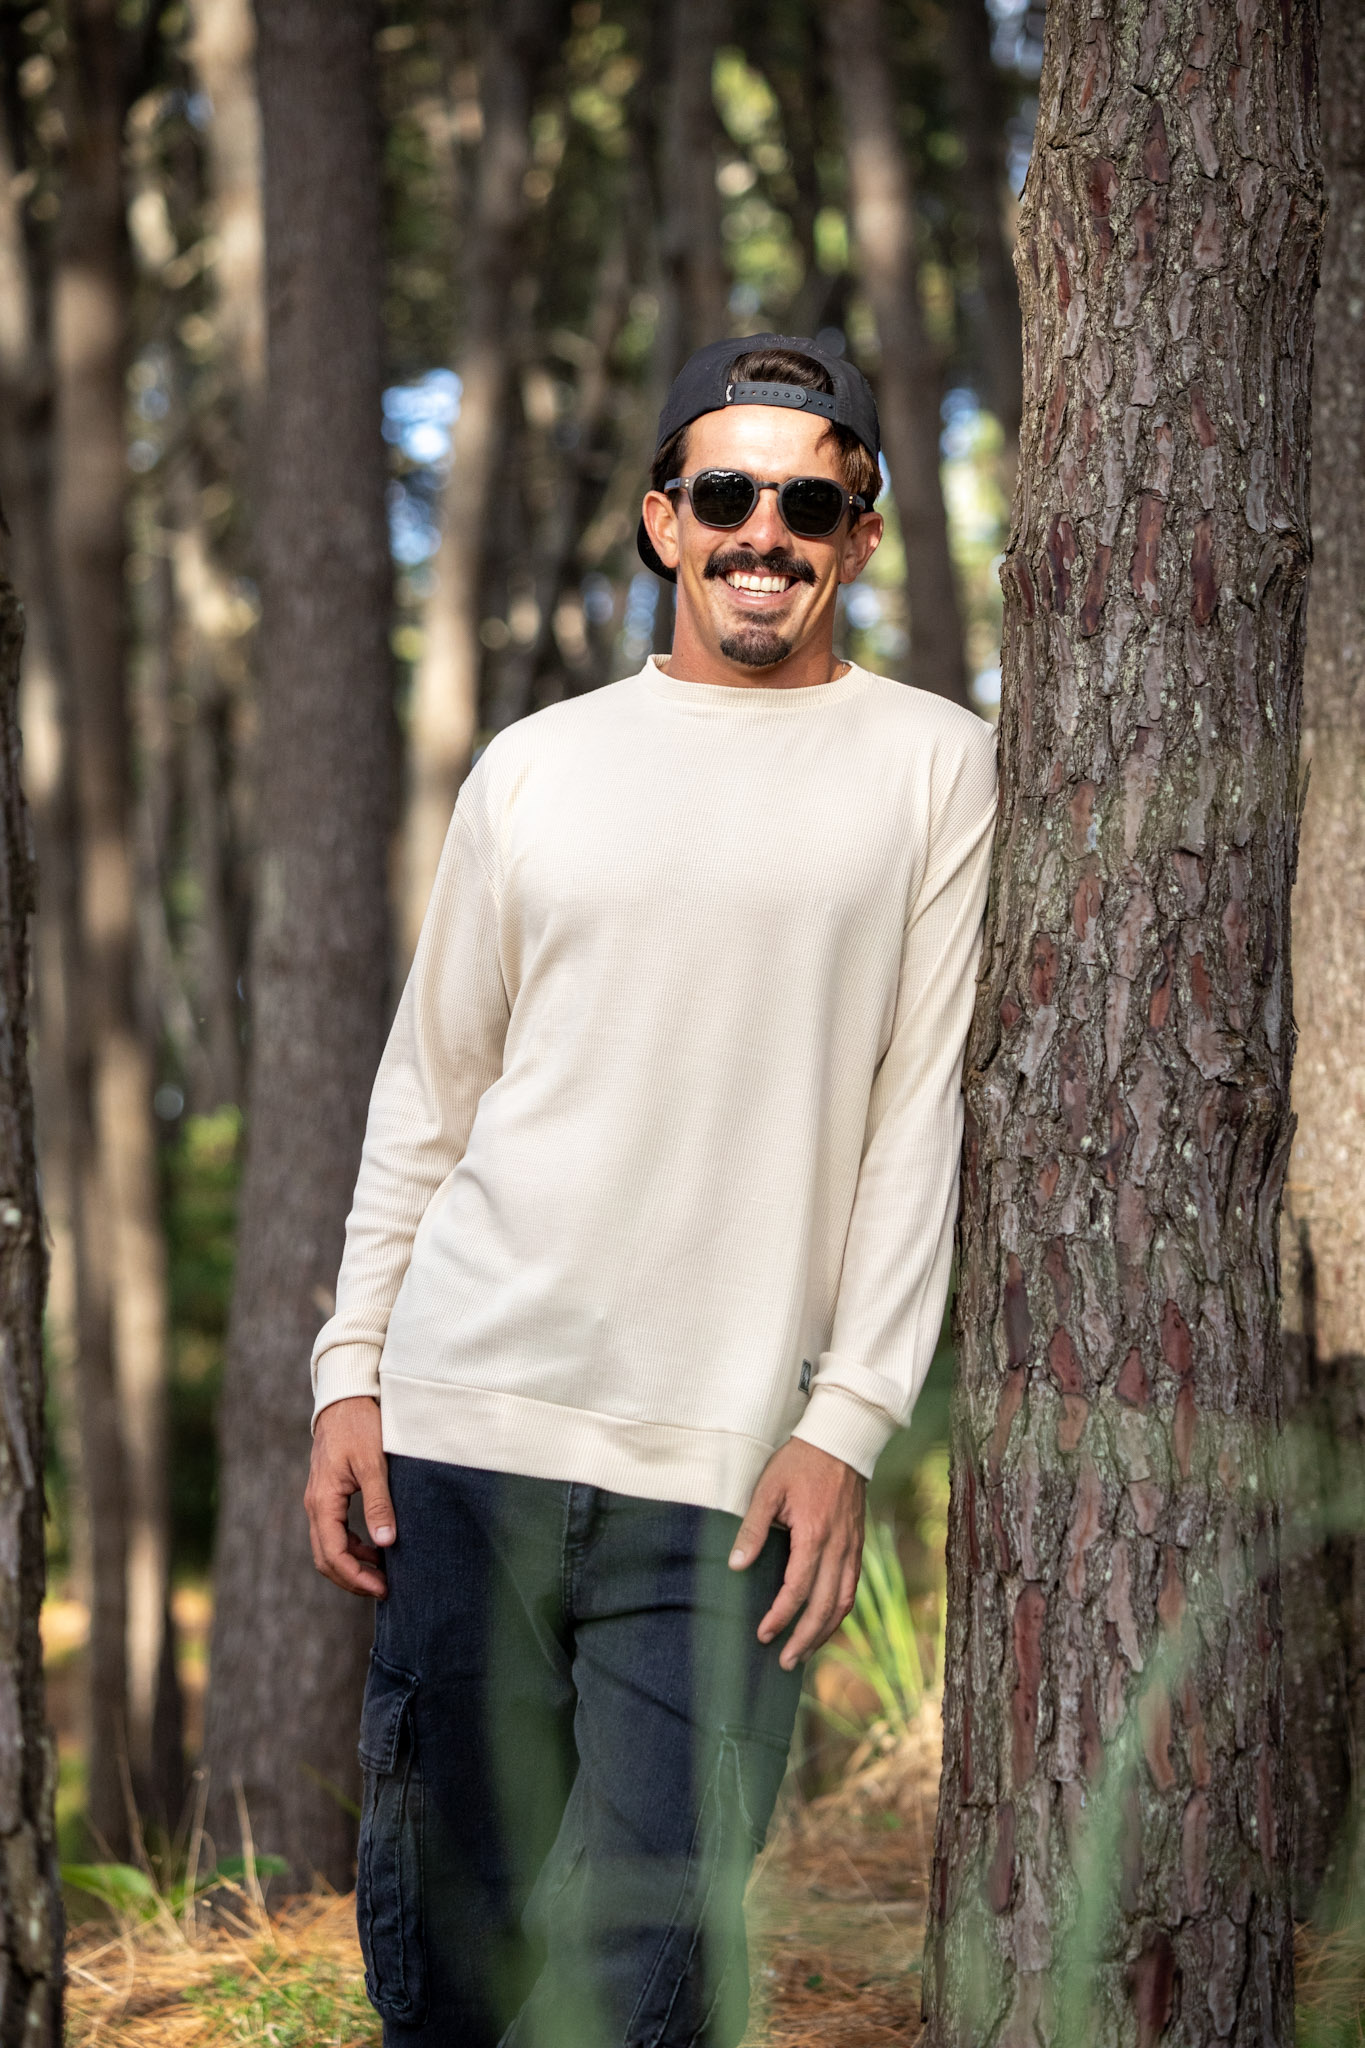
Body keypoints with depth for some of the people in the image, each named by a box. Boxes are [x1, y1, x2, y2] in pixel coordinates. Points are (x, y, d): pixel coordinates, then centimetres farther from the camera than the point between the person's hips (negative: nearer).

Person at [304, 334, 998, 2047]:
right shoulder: (536, 766, 13)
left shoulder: (932, 766, 6)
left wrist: (847, 1426, -7)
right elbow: (426, 1093, 15)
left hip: (726, 1471, -2)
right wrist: (348, 1376, 7)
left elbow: (920, 1117, 1)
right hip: (464, 1423, 2)